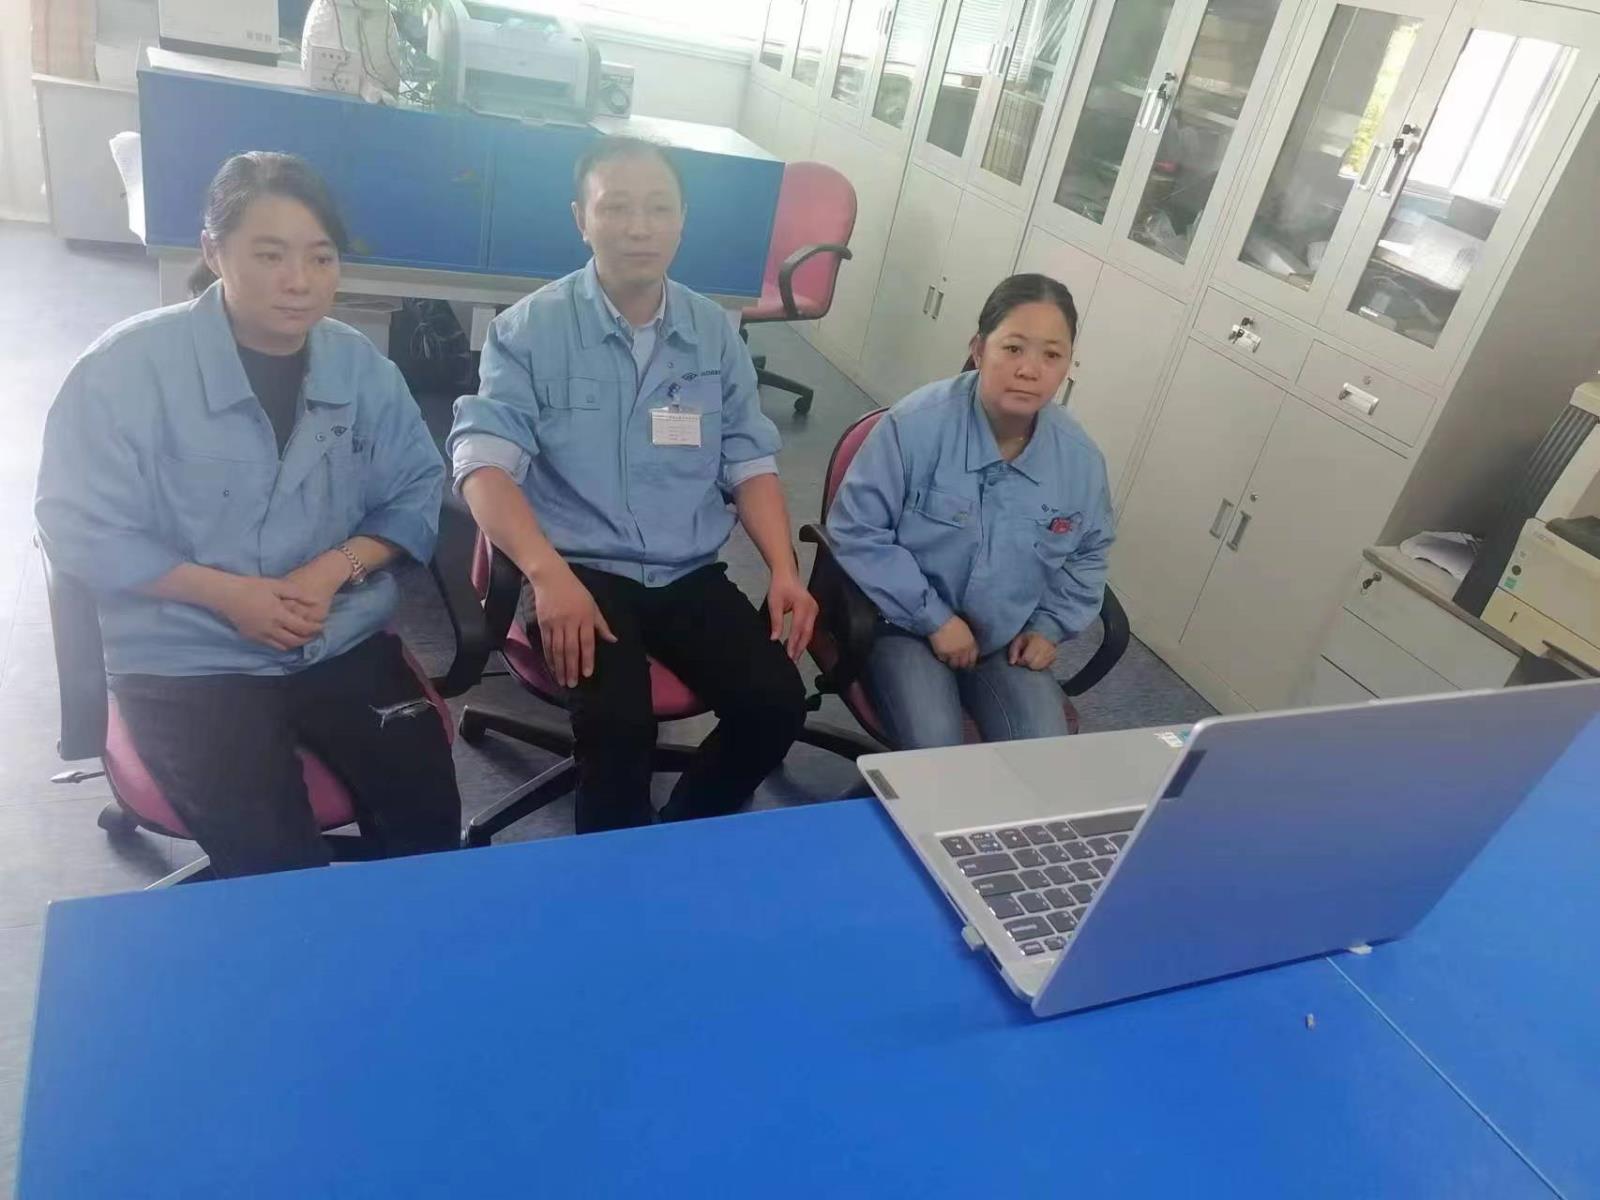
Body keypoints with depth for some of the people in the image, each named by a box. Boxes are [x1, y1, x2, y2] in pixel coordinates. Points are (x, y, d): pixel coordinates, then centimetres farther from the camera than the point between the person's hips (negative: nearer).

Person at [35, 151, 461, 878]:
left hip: (344, 641, 3)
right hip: (186, 656, -3)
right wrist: (225, 592, -17)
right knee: (275, 858, -19)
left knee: (428, 812, -9)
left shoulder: (360, 365, 2)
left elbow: (414, 493, 4)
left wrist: (334, 568, -14)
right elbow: (77, 525, -6)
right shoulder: (129, 365, -9)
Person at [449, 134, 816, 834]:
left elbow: (749, 462, 11)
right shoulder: (531, 328, -4)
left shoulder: (714, 333, 9)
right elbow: (483, 461, -14)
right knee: (617, 719, -29)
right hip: (579, 569, -4)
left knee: (777, 703, -16)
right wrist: (548, 573, -30)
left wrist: (784, 569, -4)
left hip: (691, 574, 4)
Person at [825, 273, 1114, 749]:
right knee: (935, 753, -26)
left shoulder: (1080, 457, -6)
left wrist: (1050, 626, 2)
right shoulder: (916, 424, -21)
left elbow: (1088, 554, 15)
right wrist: (934, 619, -17)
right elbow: (855, 533, -17)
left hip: (1008, 640, 4)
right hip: (906, 625, -4)